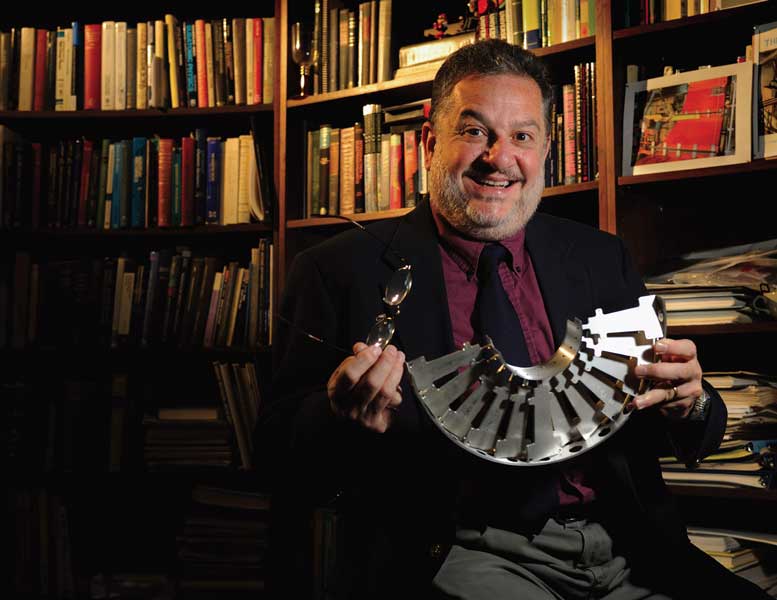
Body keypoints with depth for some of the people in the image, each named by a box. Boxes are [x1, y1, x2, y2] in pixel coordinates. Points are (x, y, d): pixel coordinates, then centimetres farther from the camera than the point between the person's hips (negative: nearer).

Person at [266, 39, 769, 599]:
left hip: (625, 550, 5)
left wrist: (689, 402, -10)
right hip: (462, 550, -4)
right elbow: (285, 442, -2)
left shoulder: (603, 259, 11)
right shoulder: (341, 270, 0)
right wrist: (343, 416, -23)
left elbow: (700, 437, 14)